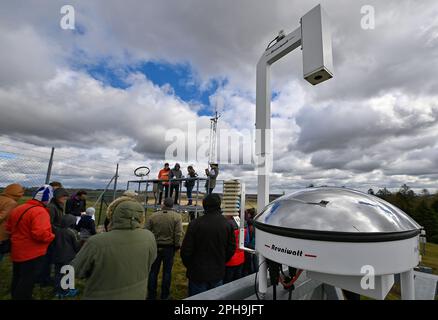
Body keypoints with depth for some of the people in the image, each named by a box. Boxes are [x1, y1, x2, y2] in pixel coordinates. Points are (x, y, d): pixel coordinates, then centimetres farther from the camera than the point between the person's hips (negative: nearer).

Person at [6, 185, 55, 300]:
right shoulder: (40, 212, -26)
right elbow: (40, 234, -35)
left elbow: (9, 228, 15)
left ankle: (15, 296, 43)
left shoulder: (18, 209, 4)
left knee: (17, 279, 26)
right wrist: (51, 237, -16)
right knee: (27, 282, 7)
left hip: (17, 252, 9)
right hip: (32, 254, -9)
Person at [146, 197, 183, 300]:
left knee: (153, 272, 16)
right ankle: (164, 296, 25)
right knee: (167, 272, 14)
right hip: (169, 248, -1)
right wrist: (177, 246, -1)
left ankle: (151, 295, 28)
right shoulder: (177, 217, -11)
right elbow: (178, 234, -13)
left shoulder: (153, 216, -7)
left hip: (155, 247, 1)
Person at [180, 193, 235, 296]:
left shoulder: (195, 224, -20)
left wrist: (189, 265, 6)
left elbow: (186, 250, -14)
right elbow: (231, 249, -1)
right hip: (218, 273, 3)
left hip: (198, 273, -2)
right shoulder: (227, 224, -9)